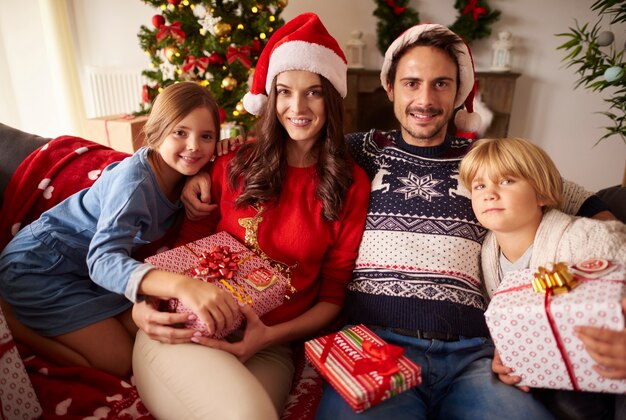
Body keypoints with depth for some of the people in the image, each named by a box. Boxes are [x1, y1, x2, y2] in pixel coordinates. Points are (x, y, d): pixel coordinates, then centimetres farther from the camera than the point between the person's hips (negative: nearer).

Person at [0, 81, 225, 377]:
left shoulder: (181, 172, -8)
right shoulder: (134, 179, -31)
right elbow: (103, 259, -43)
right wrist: (181, 284, -62)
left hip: (91, 270, 8)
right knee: (123, 364, -10)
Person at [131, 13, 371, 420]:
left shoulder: (352, 185, -1)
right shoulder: (233, 166, 3)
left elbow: (333, 295, 2)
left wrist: (271, 336, -12)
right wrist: (143, 304, -6)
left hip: (267, 350, 0)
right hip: (186, 331, 1)